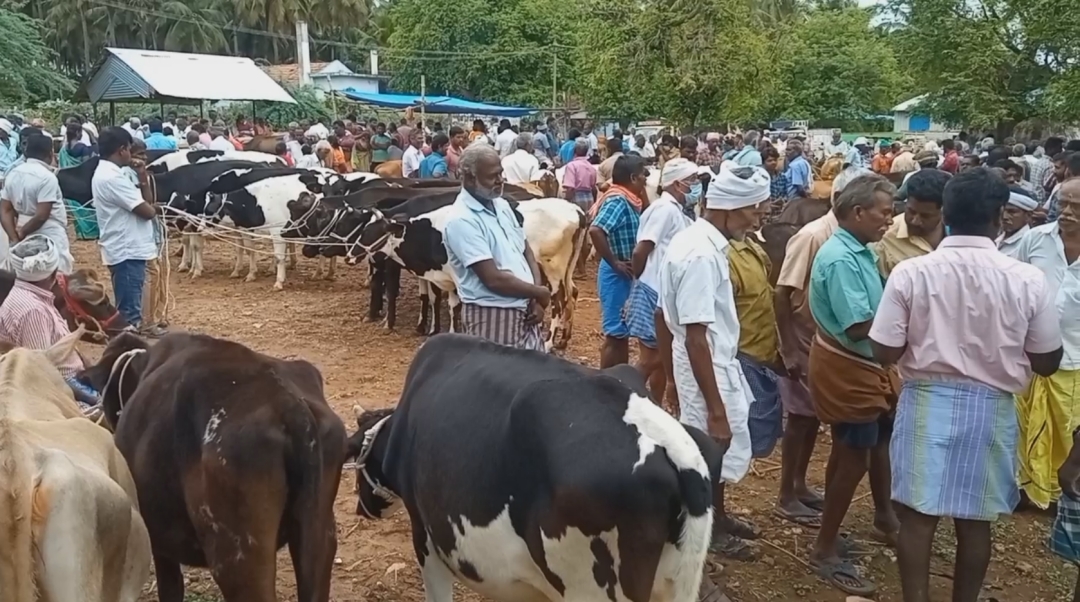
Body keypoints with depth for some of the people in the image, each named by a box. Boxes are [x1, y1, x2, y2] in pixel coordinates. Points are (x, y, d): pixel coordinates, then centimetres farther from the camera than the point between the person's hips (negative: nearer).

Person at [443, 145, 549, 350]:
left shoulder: (501, 205, 9)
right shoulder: (461, 220, -17)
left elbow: (526, 251, 13)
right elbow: (494, 279, -21)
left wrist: (536, 299, -2)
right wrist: (540, 293, -8)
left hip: (525, 312, 8)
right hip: (491, 317, -8)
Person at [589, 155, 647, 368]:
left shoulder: (627, 200, 9)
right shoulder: (618, 201, -19)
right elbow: (595, 230, -32)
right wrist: (614, 262, -24)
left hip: (626, 275, 10)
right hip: (617, 275, -10)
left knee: (623, 333, 17)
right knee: (614, 334, -2)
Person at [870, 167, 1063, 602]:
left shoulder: (911, 272, -12)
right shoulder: (1027, 280, -9)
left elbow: (885, 354, -8)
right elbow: (1047, 363, 0)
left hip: (927, 401, -1)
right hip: (992, 407, 1)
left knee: (918, 515, 9)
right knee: (975, 521, 15)